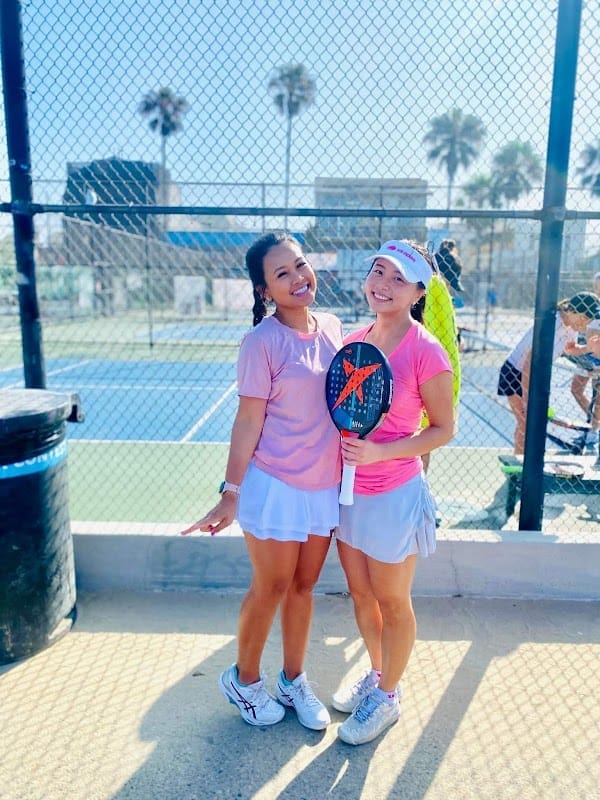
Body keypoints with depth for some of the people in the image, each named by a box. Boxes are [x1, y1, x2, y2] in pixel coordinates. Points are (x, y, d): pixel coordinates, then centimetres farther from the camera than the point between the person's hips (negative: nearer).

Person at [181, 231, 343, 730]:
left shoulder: (332, 327, 3)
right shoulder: (263, 342, -16)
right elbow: (249, 421, -14)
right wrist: (230, 495, -14)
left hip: (326, 485, 6)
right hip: (276, 485, -5)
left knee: (303, 586, 18)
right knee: (271, 588, 11)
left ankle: (293, 681, 39)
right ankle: (243, 680, 37)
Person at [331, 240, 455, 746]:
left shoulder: (426, 352, -18)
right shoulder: (354, 340, 1)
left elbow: (443, 429, -11)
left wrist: (379, 452, -21)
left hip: (394, 494, -6)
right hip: (349, 489, 6)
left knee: (392, 603, 14)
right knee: (360, 593, 22)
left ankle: (387, 697, 38)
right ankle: (376, 675, 47)